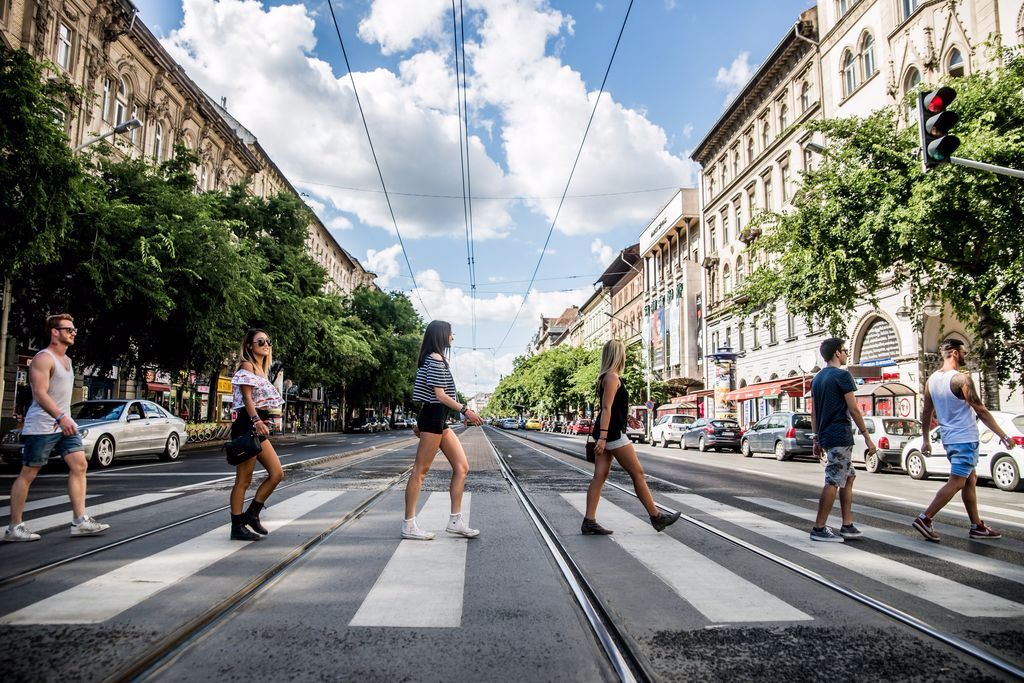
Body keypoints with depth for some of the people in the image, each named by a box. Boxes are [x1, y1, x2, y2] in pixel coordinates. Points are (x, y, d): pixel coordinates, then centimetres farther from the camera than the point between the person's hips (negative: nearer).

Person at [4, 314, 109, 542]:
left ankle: (80, 521, -2)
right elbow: (40, 393, -23)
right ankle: (14, 527, 11)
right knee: (28, 474, 1)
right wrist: (61, 417, -33)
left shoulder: (67, 360, 15)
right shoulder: (43, 358, -12)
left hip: (64, 423, 8)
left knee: (79, 465, -1)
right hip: (42, 426, -8)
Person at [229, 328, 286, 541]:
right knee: (244, 479, -3)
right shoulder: (247, 366, -6)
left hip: (258, 427, 9)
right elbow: (247, 397, -17)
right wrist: (256, 421, -30)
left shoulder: (261, 369, 20)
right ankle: (237, 527, 5)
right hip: (247, 426, -9)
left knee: (277, 474, 6)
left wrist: (262, 422, 17)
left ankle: (251, 514, 16)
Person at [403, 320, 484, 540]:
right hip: (433, 418, -10)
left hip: (439, 421, 10)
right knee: (420, 471, -5)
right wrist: (465, 410, -20)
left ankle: (455, 521, 7)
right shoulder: (436, 359, -11)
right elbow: (439, 394, -18)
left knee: (462, 467, 6)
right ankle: (409, 525, 0)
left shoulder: (434, 359, 20)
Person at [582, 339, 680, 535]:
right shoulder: (612, 377, -12)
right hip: (612, 433, -10)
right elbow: (606, 408, -20)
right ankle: (657, 517, 9)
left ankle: (589, 522, 3)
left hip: (605, 434, 10)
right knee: (637, 473, 0)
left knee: (600, 476, 5)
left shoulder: (605, 377, 17)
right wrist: (603, 437, -25)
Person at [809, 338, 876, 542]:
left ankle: (847, 526, 16)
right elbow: (853, 409, -13)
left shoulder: (817, 378, 16)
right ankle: (819, 529, -3)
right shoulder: (842, 375, -9)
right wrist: (867, 437, -9)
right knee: (833, 482, -5)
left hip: (825, 436, 9)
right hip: (840, 436, -9)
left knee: (849, 478, 16)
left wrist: (817, 440, 20)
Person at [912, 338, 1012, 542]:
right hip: (965, 438, -8)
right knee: (956, 482, -5)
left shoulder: (932, 380, 7)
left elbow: (926, 412, 12)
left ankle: (977, 526, 21)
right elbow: (981, 411, -15)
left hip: (949, 438, 8)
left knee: (971, 479, 17)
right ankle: (925, 519, -10)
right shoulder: (961, 379, -17)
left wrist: (926, 439, 19)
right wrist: (1002, 435, -7)